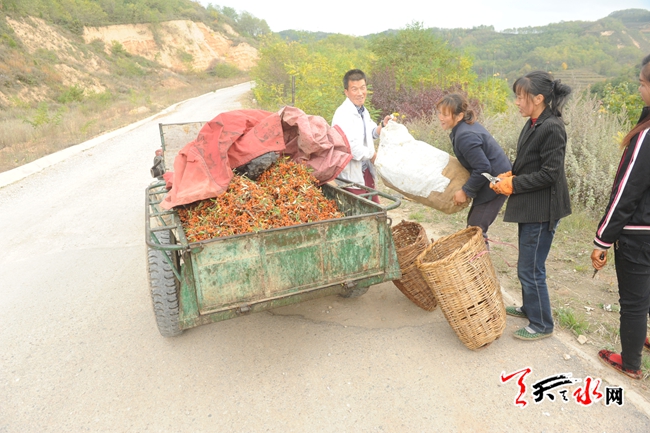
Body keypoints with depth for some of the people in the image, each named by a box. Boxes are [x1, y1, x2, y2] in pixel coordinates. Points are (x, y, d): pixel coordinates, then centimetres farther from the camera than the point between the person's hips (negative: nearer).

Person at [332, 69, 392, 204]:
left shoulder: (363, 111, 11)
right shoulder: (343, 114, -19)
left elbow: (371, 134, 27)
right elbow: (352, 148, -28)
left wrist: (382, 125, 5)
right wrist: (373, 156, -11)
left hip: (366, 172, 9)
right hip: (351, 175, -9)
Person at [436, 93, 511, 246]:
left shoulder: (465, 136, -25)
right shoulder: (468, 125, 6)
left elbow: (483, 168, -27)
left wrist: (466, 191, -17)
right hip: (497, 177, 10)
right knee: (473, 225, 17)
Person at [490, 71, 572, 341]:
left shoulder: (552, 128, -19)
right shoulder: (533, 125, 9)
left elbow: (549, 173, -21)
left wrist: (513, 184, -16)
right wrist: (509, 175, 2)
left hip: (542, 210, -9)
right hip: (529, 207, 9)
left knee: (530, 268, 1)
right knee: (527, 264, 21)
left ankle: (542, 324, 19)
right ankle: (529, 308, 40)